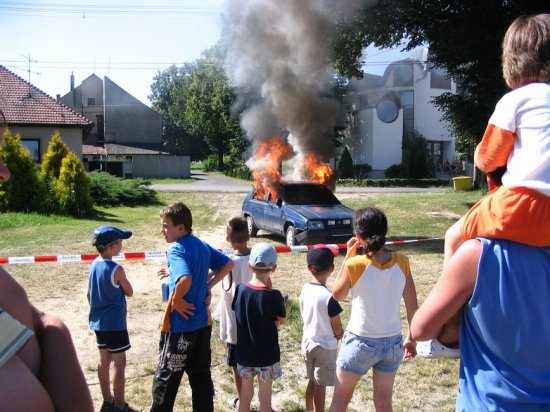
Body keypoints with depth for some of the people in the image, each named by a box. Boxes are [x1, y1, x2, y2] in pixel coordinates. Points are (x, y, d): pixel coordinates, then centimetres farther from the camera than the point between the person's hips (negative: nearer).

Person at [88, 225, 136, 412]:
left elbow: (89, 294, 11)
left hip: (98, 322, 8)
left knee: (104, 360, 16)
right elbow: (129, 292, -8)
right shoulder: (116, 269, -21)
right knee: (119, 362, 2)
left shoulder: (94, 265, 3)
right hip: (114, 323, -8)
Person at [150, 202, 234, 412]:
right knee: (201, 375, 17)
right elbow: (228, 264, 14)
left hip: (180, 325, -8)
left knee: (166, 378, 9)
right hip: (202, 322, 8)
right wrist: (208, 285, 8)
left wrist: (175, 300, -20)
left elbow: (185, 280, -37)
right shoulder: (201, 245, 5)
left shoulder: (176, 249, -20)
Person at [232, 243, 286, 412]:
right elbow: (282, 320, -6)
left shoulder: (240, 289, -11)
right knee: (265, 397, 13)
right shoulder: (274, 295, -20)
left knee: (245, 395, 19)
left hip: (244, 354, 3)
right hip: (267, 356, -3)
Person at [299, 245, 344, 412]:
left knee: (312, 381, 22)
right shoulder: (329, 296, -25)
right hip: (325, 347, -6)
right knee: (320, 385, 8)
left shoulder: (305, 288, -6)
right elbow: (337, 328, -15)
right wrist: (340, 334, 6)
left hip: (307, 342, 6)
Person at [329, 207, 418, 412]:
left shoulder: (355, 265, -19)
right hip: (392, 342, 3)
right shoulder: (401, 262, -9)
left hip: (361, 342, -3)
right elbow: (413, 306, -2)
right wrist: (412, 338, 11)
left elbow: (337, 295, -1)